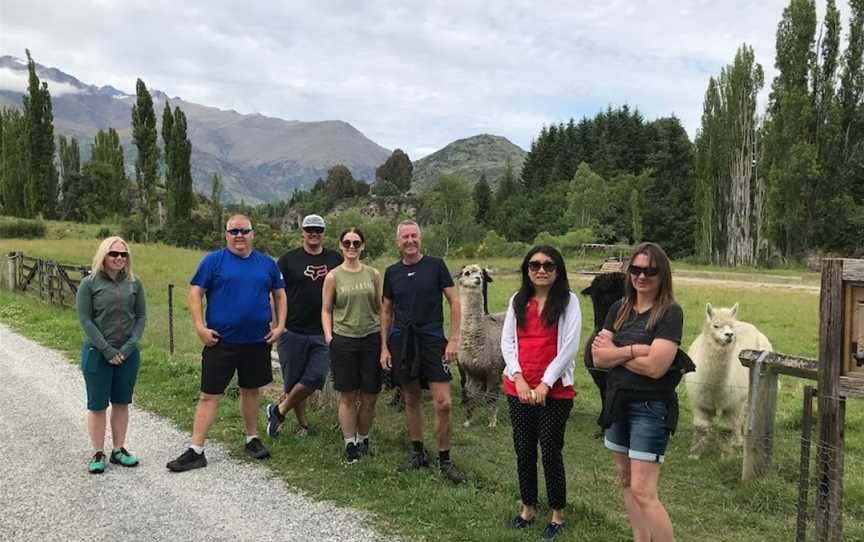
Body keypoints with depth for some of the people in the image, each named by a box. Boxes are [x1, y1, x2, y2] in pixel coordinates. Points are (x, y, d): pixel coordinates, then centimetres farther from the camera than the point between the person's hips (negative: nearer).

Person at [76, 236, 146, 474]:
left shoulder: (134, 283, 2)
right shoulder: (89, 283, -5)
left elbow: (141, 316, 3)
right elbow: (85, 320, -8)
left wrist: (130, 345, -9)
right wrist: (107, 350, -12)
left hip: (128, 354, 3)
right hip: (97, 353, -3)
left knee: (122, 402, 11)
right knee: (97, 405, 5)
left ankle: (118, 450, 23)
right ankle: (98, 453, 17)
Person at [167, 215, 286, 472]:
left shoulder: (267, 263, 7)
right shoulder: (213, 260, -3)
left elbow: (280, 295, 13)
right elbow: (194, 293, -5)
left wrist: (279, 325, 3)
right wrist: (200, 327, -13)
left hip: (257, 342, 3)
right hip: (220, 342, -3)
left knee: (251, 391, 16)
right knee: (209, 395, 1)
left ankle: (252, 439, 32)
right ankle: (196, 451, 8)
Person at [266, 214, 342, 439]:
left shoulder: (335, 259, 8)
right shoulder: (289, 259, 2)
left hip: (323, 333, 1)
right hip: (293, 331, -1)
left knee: (316, 377, -9)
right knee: (294, 380, 7)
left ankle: (278, 411, 11)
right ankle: (302, 424, 26)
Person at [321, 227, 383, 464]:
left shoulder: (373, 274, 6)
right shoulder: (333, 276, 1)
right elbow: (326, 310, 5)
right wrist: (328, 335, -7)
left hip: (371, 339, 2)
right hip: (343, 340, -2)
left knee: (369, 397, 6)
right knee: (348, 397, 5)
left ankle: (363, 439, 27)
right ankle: (350, 444, 18)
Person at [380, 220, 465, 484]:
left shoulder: (436, 265, -1)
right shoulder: (392, 272, 8)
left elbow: (454, 302, -1)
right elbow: (386, 311, 13)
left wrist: (454, 339, -8)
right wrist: (384, 347, 8)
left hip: (432, 339, -3)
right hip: (401, 341, 3)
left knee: (443, 403, -6)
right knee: (411, 400, 11)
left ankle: (444, 460, 10)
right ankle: (418, 453, 27)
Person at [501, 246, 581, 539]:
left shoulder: (568, 300, -4)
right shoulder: (517, 300, 8)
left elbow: (570, 345, -10)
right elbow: (507, 341, 4)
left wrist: (545, 383, -13)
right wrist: (519, 379, -8)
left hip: (555, 390, -4)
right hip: (518, 388, 4)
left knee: (550, 451, 2)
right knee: (523, 450, 12)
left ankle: (557, 512, 22)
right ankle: (528, 507, 29)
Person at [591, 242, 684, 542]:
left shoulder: (670, 312, -12)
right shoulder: (618, 309, 5)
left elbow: (655, 366, -21)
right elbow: (598, 357, -3)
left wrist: (615, 352, -8)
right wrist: (634, 350, -18)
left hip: (651, 407, -6)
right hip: (617, 402, 7)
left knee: (642, 491, -8)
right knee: (626, 481, 16)